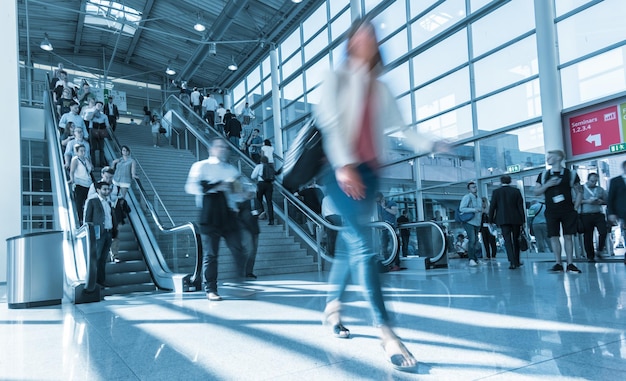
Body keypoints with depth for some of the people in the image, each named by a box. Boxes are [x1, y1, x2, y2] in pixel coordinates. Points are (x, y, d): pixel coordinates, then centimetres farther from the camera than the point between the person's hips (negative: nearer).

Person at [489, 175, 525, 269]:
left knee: (507, 240, -3)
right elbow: (520, 206, 1)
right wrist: (523, 220, 4)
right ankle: (516, 261, 24)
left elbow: (492, 207, -1)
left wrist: (491, 220, 6)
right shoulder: (516, 191, 2)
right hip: (516, 219, 2)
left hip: (503, 220, -2)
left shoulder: (496, 192, -1)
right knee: (516, 240, 15)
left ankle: (512, 262, -15)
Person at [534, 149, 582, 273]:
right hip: (551, 212, 2)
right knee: (554, 237, -1)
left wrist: (575, 208, -2)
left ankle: (570, 264, 6)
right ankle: (558, 263, 5)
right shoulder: (543, 176, 9)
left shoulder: (571, 174, 3)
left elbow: (578, 193, 7)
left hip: (568, 211, -1)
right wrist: (547, 185, -10)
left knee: (568, 236, 0)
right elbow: (536, 192, 6)